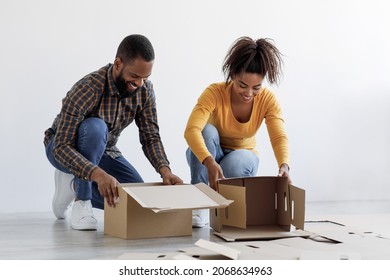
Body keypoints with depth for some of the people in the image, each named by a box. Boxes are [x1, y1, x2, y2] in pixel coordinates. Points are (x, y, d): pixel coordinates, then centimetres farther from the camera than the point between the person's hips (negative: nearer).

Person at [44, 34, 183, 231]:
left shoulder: (145, 90, -17)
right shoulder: (86, 90, -34)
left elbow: (150, 137, -12)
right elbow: (62, 147, -38)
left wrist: (165, 170, -32)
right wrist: (98, 175, -53)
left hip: (102, 151, 6)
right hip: (62, 149, -5)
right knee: (95, 127, -38)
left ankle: (76, 184, 9)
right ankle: (81, 201, -21)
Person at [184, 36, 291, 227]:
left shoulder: (268, 99, -19)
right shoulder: (215, 93, -27)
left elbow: (279, 137, -29)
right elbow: (191, 130, -41)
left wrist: (284, 165, -52)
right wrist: (210, 162, -59)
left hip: (243, 158, 1)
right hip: (206, 157, -1)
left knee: (238, 161, -36)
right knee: (207, 131, -35)